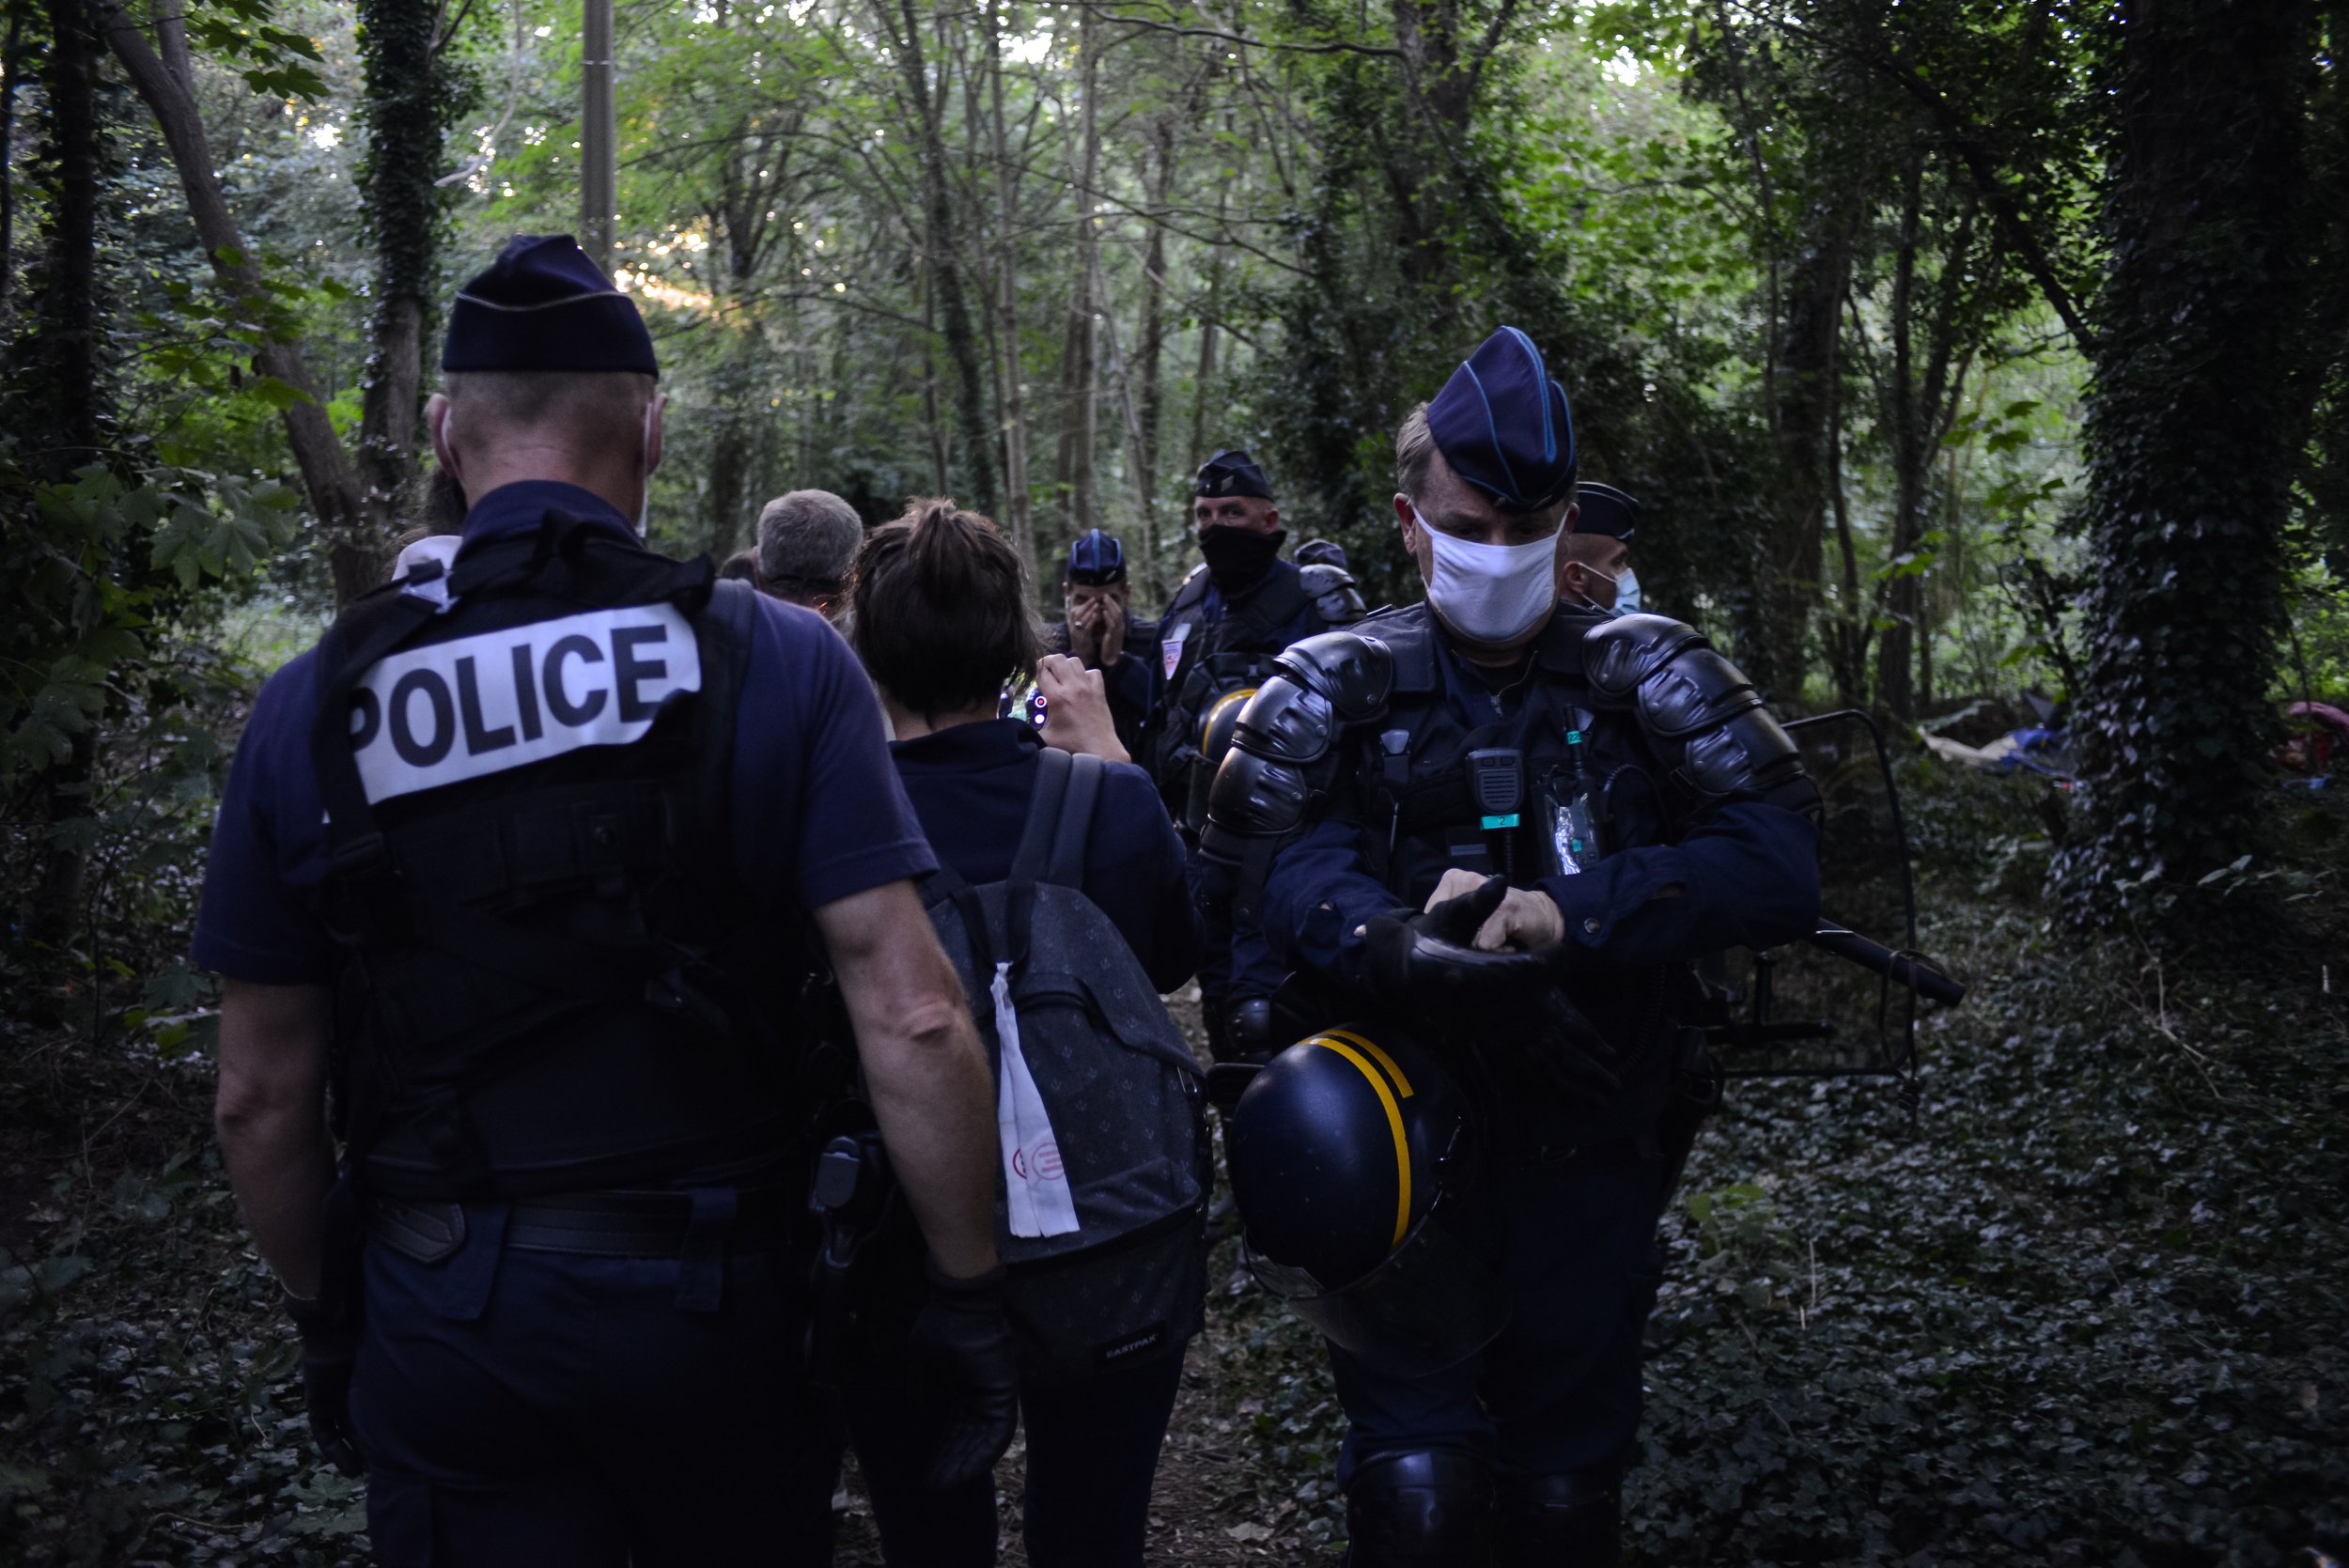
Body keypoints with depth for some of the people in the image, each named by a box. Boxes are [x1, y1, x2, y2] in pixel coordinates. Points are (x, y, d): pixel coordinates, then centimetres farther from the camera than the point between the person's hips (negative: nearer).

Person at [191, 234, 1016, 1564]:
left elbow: (263, 1096, 1)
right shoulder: (781, 662, -10)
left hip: (439, 1315, 0)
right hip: (711, 1301, 1)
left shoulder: (316, 706, -4)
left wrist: (326, 1324, 16)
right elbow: (912, 1020, -16)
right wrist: (971, 1302, -7)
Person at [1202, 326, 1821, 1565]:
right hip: (1397, 1144, -1)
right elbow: (1284, 856, -16)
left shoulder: (1644, 683, -1)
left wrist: (1564, 913, -23)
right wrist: (1388, 943, -37)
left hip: (1586, 1156, 1)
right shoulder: (1341, 689, 0)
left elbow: (1780, 868, -12)